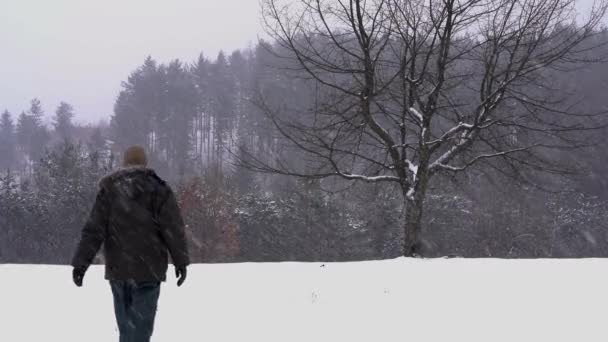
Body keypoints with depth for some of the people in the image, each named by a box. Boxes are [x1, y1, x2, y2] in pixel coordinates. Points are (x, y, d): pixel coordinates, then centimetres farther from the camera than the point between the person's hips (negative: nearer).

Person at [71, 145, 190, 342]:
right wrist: (180, 261, 5)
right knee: (140, 326, -3)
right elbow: (173, 229, -4)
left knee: (125, 325, 17)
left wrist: (81, 263, 0)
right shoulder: (158, 189, -2)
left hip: (117, 268, 3)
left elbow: (94, 229, -1)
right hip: (148, 269, -3)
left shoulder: (109, 188, 5)